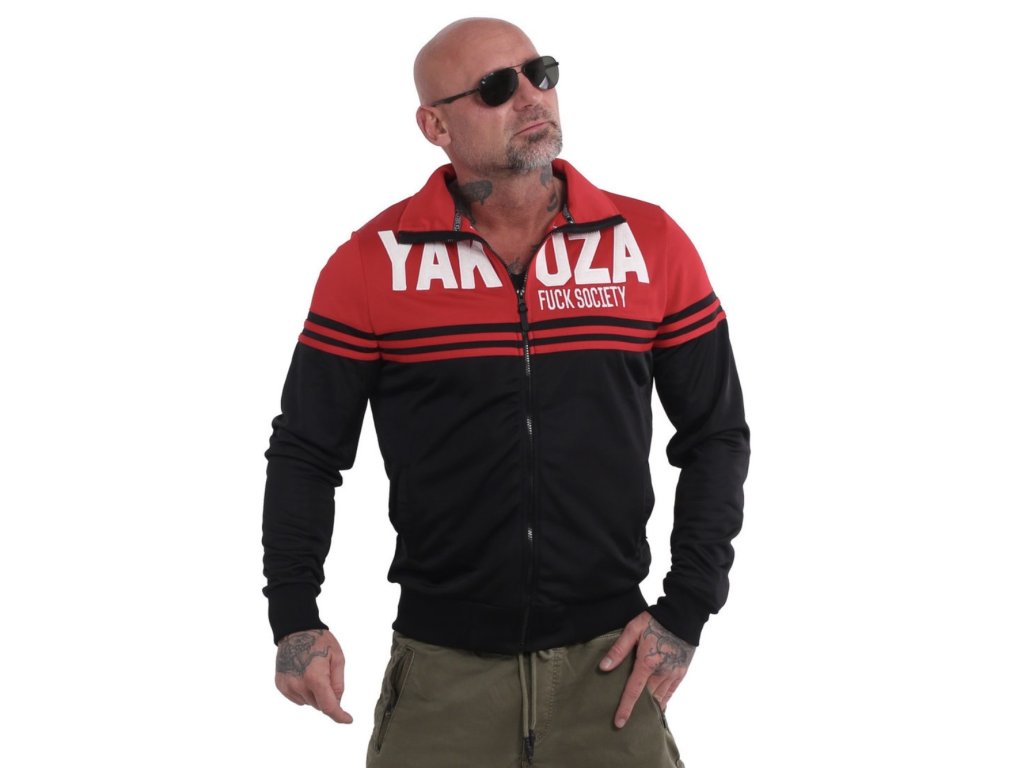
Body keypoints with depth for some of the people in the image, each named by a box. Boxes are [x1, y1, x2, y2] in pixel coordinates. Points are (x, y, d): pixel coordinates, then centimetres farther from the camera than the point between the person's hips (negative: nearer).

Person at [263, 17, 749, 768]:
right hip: (441, 669, -1)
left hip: (609, 662, 1)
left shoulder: (651, 243, -1)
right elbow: (307, 452, 2)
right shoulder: (372, 263, -3)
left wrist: (686, 612, -1)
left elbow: (716, 435, 5)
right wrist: (295, 619, -7)